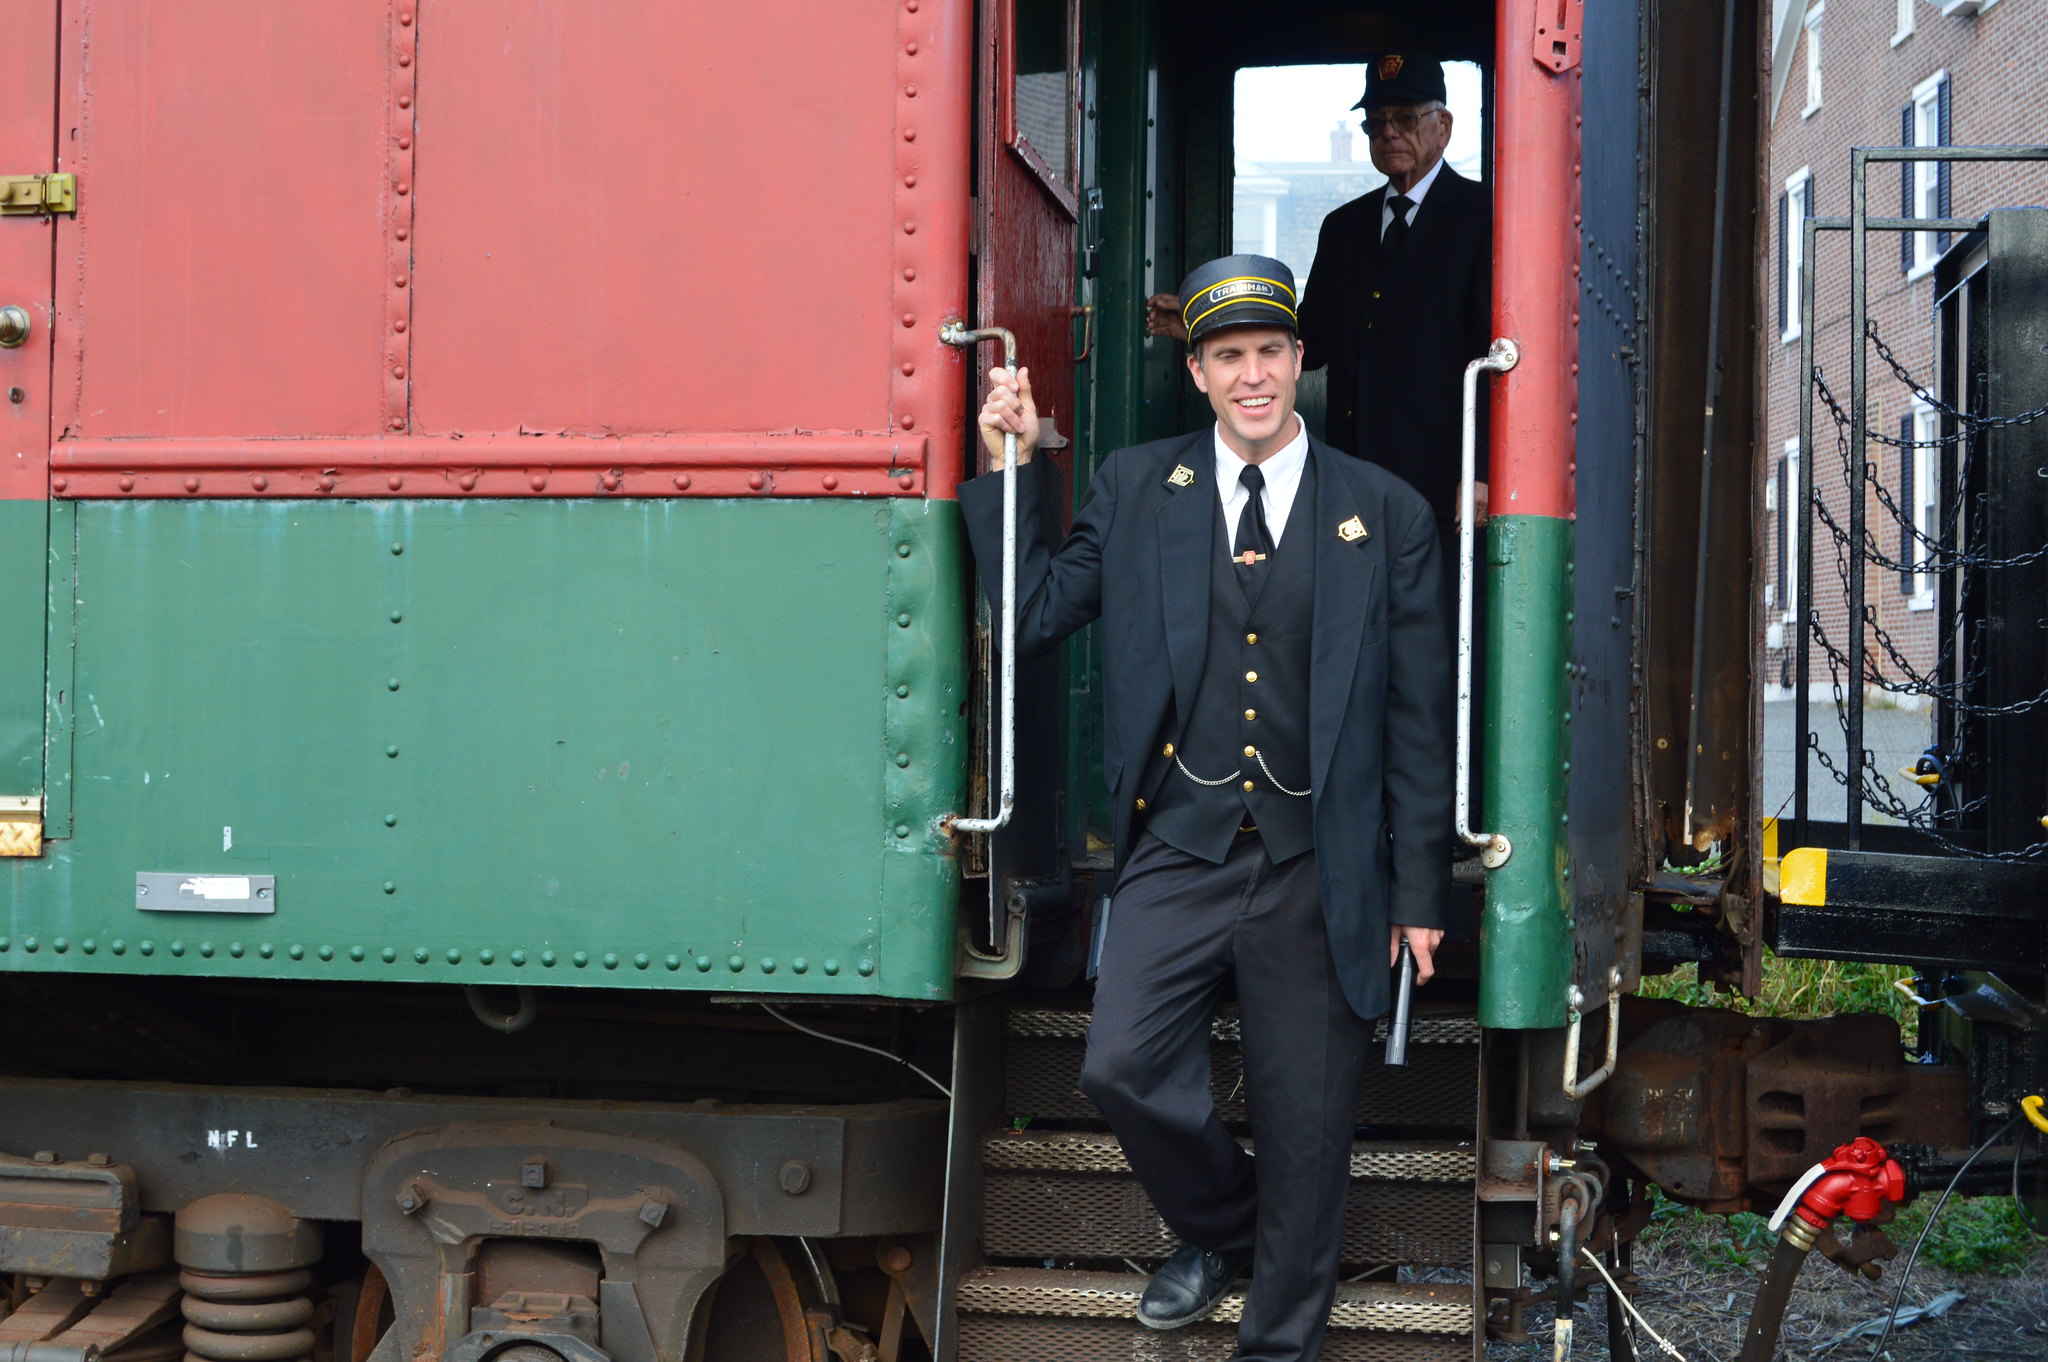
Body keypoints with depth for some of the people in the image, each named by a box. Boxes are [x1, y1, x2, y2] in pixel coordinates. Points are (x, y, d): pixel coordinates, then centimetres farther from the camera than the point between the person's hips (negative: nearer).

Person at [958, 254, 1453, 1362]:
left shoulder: (1386, 514, 3)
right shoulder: (1134, 489, 7)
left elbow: (1419, 719, 3)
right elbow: (1035, 616, 6)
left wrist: (1420, 893, 2)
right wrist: (1008, 469, -1)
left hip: (1318, 866, -1)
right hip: (1180, 852, 1)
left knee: (1304, 1123, 5)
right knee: (1121, 1069, -11)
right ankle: (1221, 1230, 21)